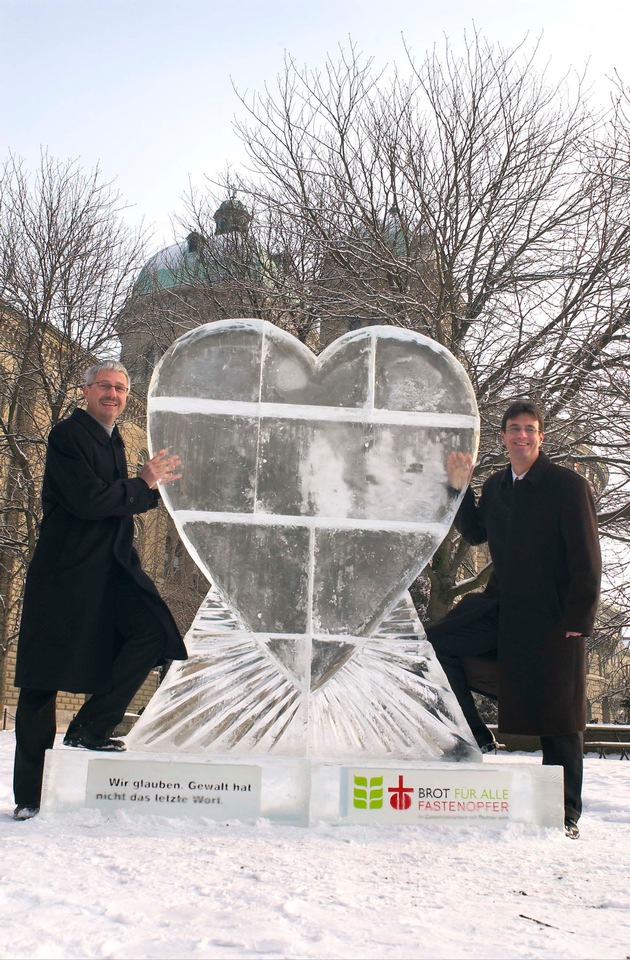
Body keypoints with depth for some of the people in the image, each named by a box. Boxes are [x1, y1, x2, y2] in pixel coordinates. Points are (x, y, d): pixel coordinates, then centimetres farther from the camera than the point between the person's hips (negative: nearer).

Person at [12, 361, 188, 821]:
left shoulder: (113, 440, 16)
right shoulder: (67, 435, -10)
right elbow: (88, 501, -20)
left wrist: (152, 485, 8)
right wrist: (143, 484, -7)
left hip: (112, 566, 7)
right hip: (66, 570, -7)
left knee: (153, 630, -15)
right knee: (43, 678, 1)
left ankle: (91, 726, 1)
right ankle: (29, 794, 13)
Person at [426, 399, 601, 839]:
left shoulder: (569, 485, -9)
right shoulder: (495, 487, 9)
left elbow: (587, 558, -11)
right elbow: (476, 533, 21)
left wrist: (578, 619, -15)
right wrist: (460, 488, 7)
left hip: (551, 615, -6)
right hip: (501, 605, 6)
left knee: (558, 718, 2)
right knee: (436, 644, -5)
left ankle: (566, 814, 18)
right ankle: (476, 738, 8)